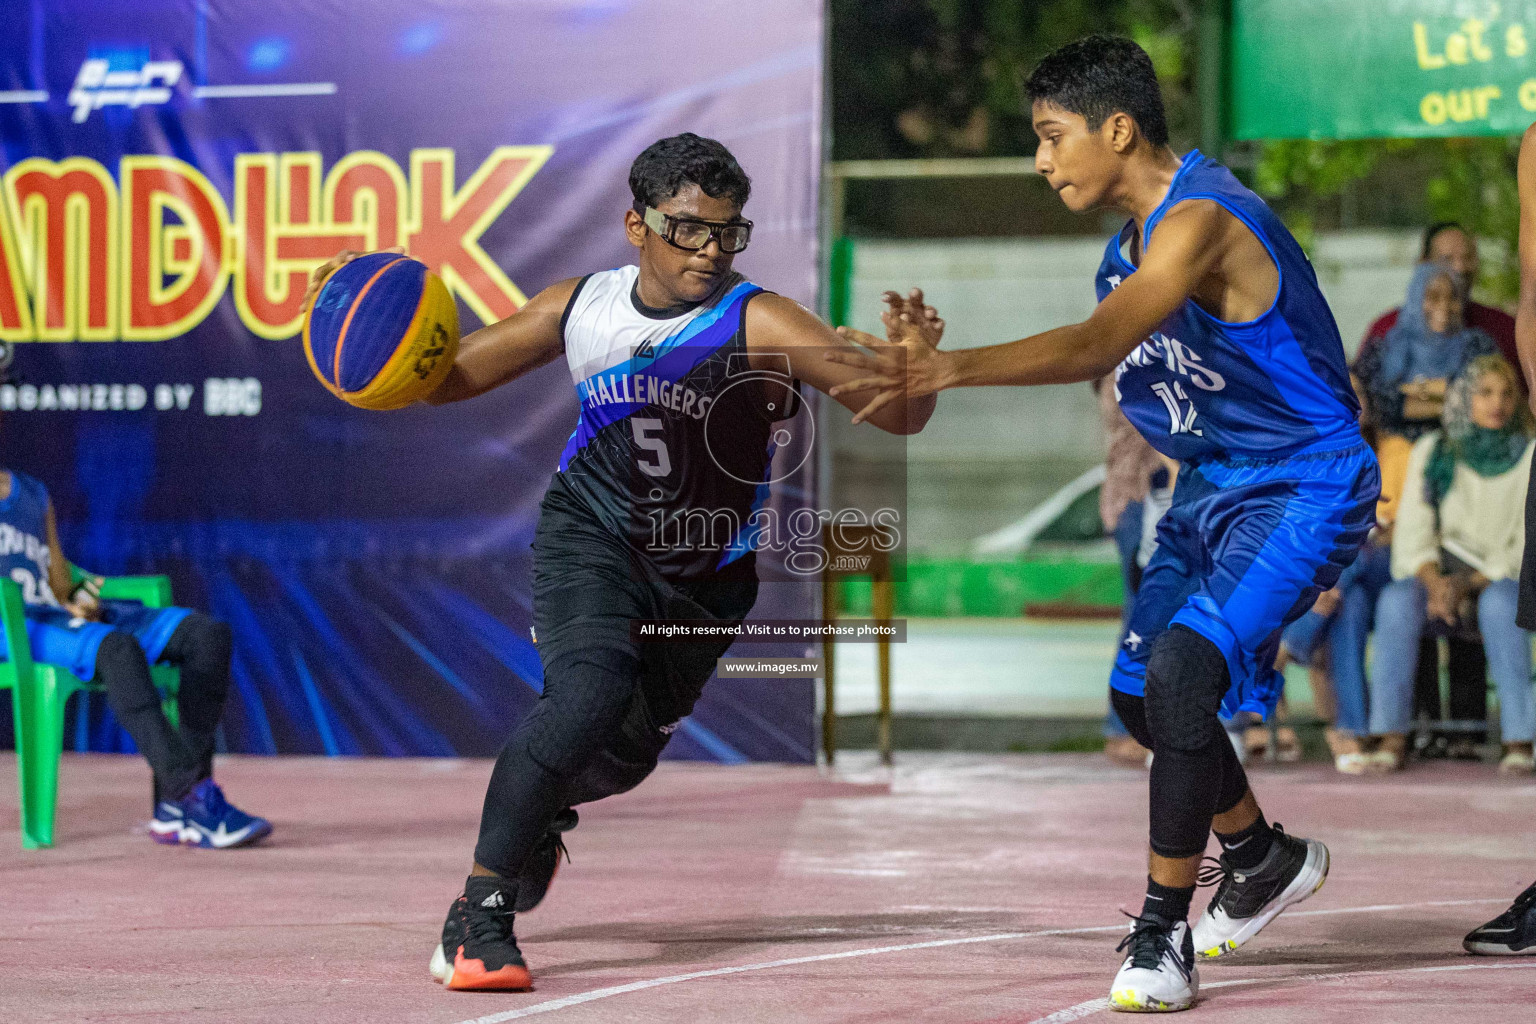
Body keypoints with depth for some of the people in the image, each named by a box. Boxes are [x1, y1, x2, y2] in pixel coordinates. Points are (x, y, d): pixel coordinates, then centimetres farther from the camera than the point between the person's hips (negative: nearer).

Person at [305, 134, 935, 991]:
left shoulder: (760, 325, -19)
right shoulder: (581, 309, -8)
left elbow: (897, 415, -28)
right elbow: (442, 378, 4)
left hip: (702, 581, 1)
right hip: (592, 540, -1)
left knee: (624, 752, 16)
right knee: (592, 691, -29)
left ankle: (534, 815, 54)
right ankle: (479, 911, -23)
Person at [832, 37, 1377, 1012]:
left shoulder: (1200, 219, -26)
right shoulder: (1134, 234, 7)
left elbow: (1098, 343, -39)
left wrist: (954, 367, -47)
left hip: (1303, 483, -10)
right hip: (1215, 483, 10)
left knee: (1182, 674, -25)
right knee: (1142, 693, 14)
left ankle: (1162, 936, -18)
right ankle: (1265, 859, 38)